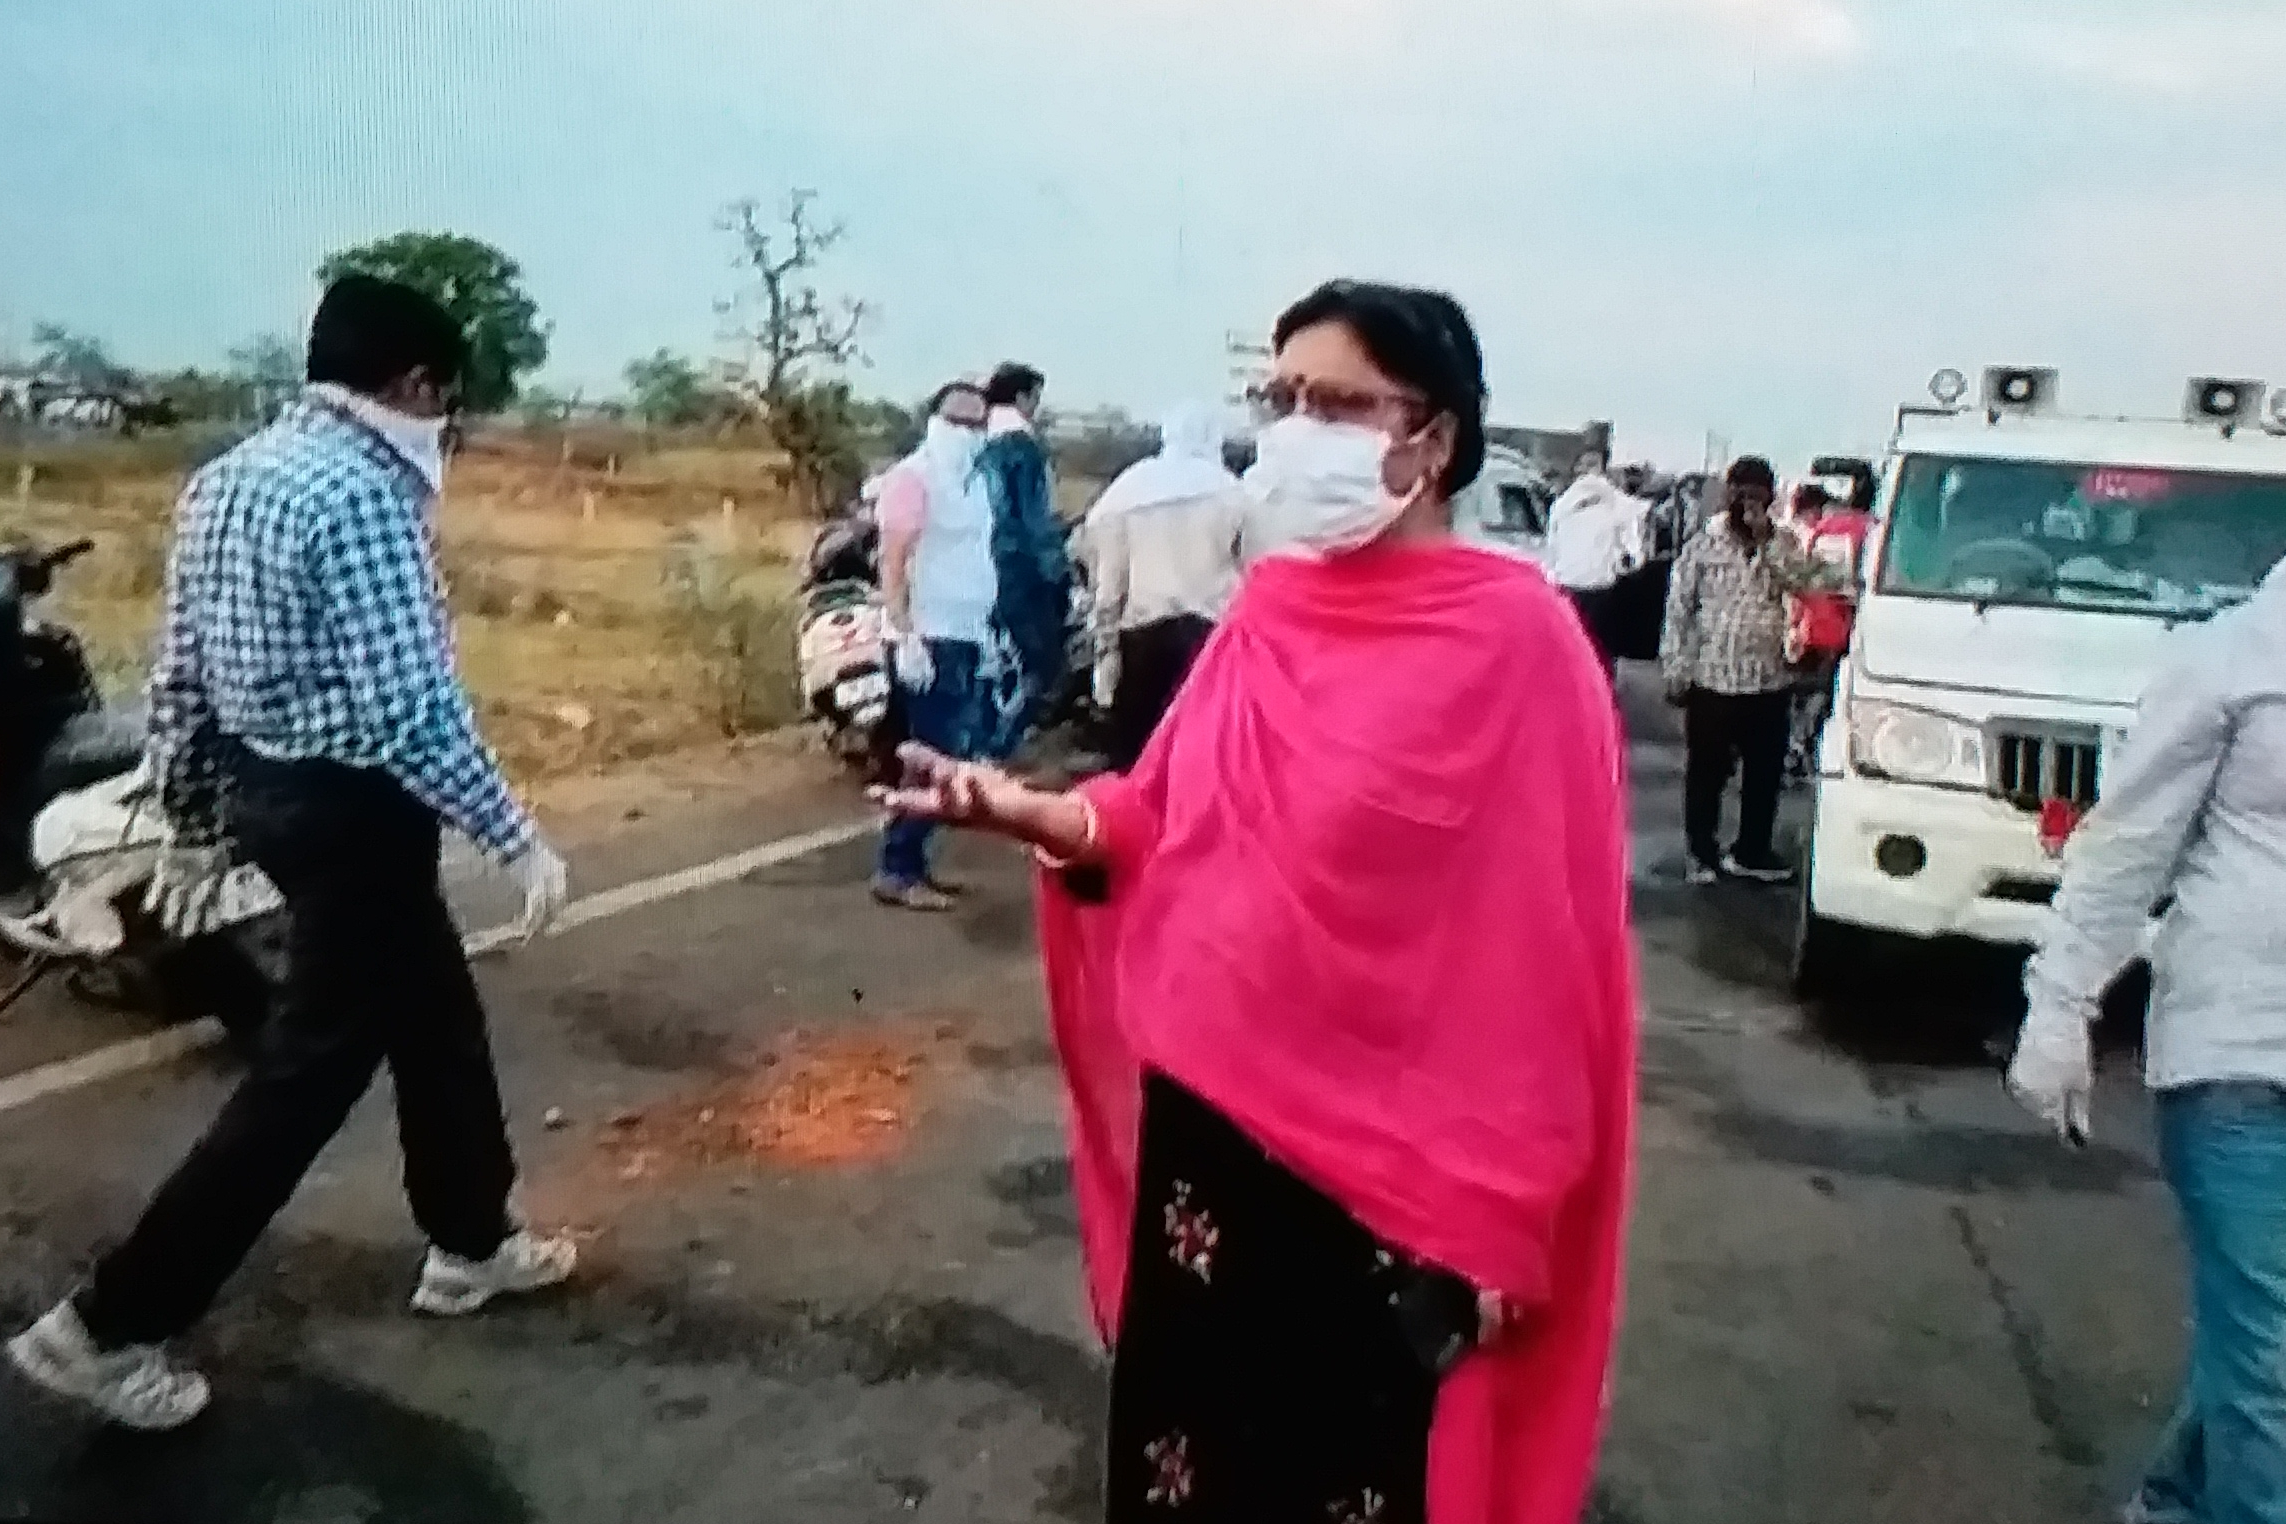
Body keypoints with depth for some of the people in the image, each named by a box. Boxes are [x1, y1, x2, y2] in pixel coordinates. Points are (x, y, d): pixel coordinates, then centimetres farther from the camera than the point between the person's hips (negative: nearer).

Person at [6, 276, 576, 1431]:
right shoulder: (360, 494, -20)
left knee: (435, 1013, 21)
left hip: (268, 789, 10)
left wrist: (194, 823, 20)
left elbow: (178, 676, 12)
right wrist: (516, 838, -18)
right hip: (353, 811, -10)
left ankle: (471, 1245, 35)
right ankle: (112, 1323, 11)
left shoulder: (226, 476, 9)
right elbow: (409, 708, -25)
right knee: (308, 1072, 2)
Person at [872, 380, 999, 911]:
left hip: (966, 639, 9)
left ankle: (913, 863, 18)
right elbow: (892, 562, -16)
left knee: (956, 757, 10)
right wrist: (906, 636, -23)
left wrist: (985, 630, 19)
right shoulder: (914, 475, -9)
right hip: (929, 640, -9)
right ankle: (895, 872, -5)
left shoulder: (973, 481, 17)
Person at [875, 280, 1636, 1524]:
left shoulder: (1517, 638, -14)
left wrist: (1502, 1202, -11)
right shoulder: (1267, 610, 4)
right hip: (1211, 1118, 5)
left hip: (1386, 1164, -5)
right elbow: (1168, 824, 10)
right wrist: (1021, 810, -9)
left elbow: (1551, 947, -13)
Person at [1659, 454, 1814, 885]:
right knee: (1706, 773, 6)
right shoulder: (1704, 545, 1)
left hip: (1770, 681, 3)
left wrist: (1766, 538, -17)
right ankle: (1702, 853, 20)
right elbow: (1678, 609, 1)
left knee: (1765, 774, 11)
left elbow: (1797, 580, -13)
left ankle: (1751, 852, 25)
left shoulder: (1783, 547, 8)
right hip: (1711, 680, -3)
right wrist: (1675, 671, -4)